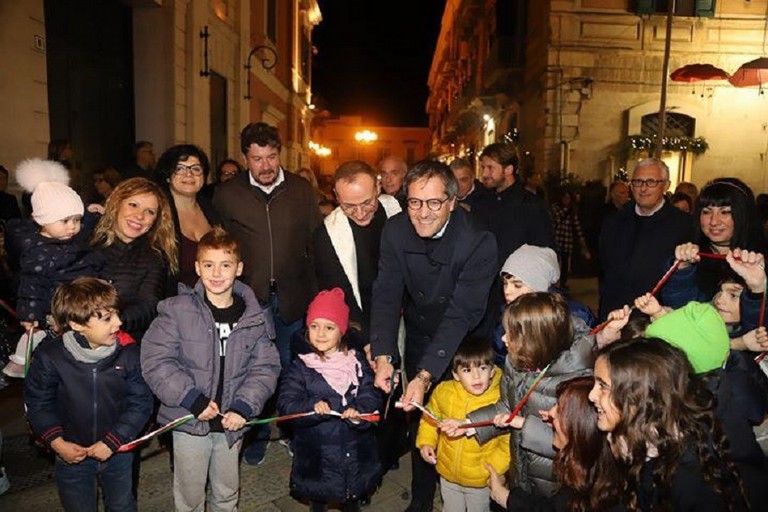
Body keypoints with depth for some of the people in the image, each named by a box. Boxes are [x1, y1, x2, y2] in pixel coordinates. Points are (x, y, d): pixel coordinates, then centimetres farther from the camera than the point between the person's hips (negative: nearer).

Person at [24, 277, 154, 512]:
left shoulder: (128, 352, -19)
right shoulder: (49, 356, -20)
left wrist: (112, 441, -18)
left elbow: (141, 402, -12)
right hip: (71, 456, 0)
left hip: (117, 451, 1)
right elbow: (37, 404, -6)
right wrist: (57, 442, -16)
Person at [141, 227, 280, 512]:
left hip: (232, 422, 3)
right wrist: (194, 400, -20)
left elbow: (265, 367, -3)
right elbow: (155, 362, -15)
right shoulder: (177, 311, -13)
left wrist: (244, 407, -15)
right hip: (189, 421, -2)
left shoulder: (253, 317, -4)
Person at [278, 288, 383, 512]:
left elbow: (373, 396, -10)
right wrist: (313, 407, -34)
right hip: (316, 457, -1)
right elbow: (286, 404, -16)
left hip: (355, 454, 2)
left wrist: (358, 411, -31)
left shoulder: (357, 362, -4)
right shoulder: (299, 368, -8)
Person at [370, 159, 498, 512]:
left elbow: (461, 314, -31)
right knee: (419, 420, 13)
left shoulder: (479, 243, -28)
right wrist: (383, 356, -31)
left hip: (464, 344, -3)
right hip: (419, 339, 4)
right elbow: (387, 295, -17)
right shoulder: (395, 231, -15)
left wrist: (426, 375, -39)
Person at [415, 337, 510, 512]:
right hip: (448, 473, 3)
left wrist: (492, 469, -20)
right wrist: (426, 442, -9)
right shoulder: (443, 391, -17)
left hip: (480, 480, -2)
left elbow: (510, 442, -16)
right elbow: (430, 418, 2)